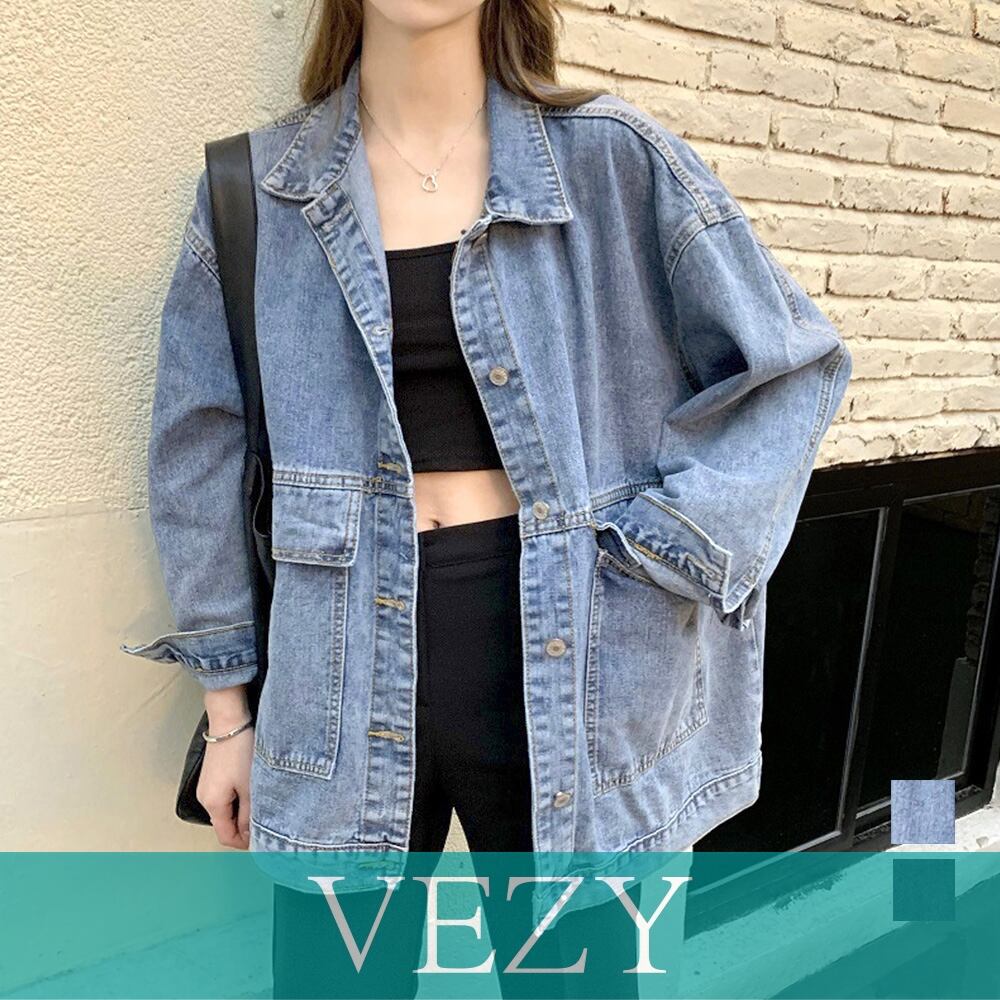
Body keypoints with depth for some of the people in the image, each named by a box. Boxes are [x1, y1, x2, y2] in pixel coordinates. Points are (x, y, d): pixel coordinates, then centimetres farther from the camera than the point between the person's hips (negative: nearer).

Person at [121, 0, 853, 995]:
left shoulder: (611, 158, 0)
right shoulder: (258, 185, 4)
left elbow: (788, 364, 4)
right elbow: (199, 449, 7)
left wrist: (662, 554, -8)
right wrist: (225, 706, 7)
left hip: (568, 663, 0)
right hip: (347, 667, 1)